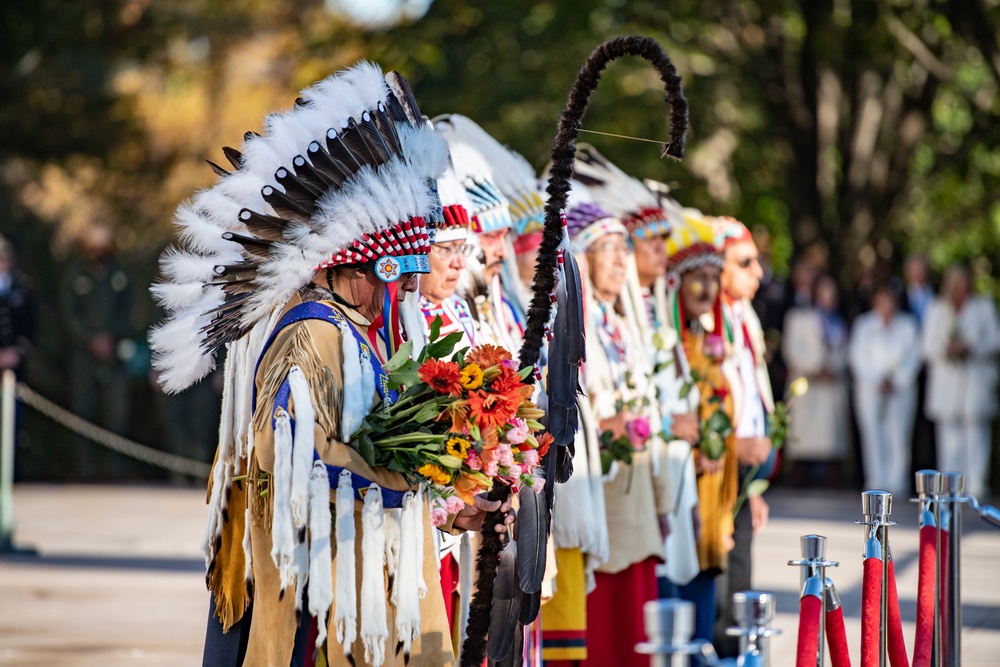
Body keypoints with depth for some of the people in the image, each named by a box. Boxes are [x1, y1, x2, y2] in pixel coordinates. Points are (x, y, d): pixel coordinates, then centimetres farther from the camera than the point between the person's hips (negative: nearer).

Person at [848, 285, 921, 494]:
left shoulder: (907, 325, 9)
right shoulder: (864, 324, 8)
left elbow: (913, 356, 5)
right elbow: (858, 355, 3)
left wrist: (896, 381, -5)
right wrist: (877, 380, -6)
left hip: (901, 388, 0)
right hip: (870, 387, 0)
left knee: (898, 435, -7)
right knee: (873, 434, -6)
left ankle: (897, 481, -5)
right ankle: (876, 482, -3)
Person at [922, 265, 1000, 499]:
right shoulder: (936, 311, 14)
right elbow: (928, 346, 11)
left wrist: (971, 349, -12)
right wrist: (945, 350, -10)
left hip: (976, 375, -2)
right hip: (945, 376, 2)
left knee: (976, 428, -10)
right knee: (949, 429, -4)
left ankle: (976, 484, -12)